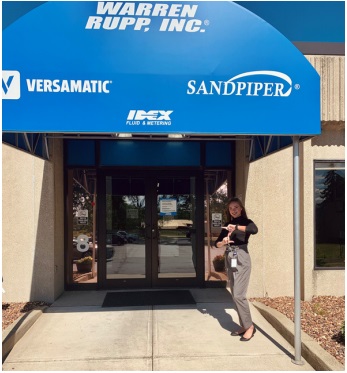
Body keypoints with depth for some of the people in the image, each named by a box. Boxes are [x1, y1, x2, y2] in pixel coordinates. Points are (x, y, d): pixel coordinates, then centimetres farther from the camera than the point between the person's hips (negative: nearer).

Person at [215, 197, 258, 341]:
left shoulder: (246, 222, 0)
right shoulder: (227, 226, 15)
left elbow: (254, 230, -24)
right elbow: (216, 243, 11)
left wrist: (236, 227, -25)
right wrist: (223, 242, -9)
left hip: (241, 259, -6)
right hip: (230, 260, 7)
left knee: (238, 295, -10)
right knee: (235, 295, 9)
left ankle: (249, 326, 3)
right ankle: (244, 326, 19)